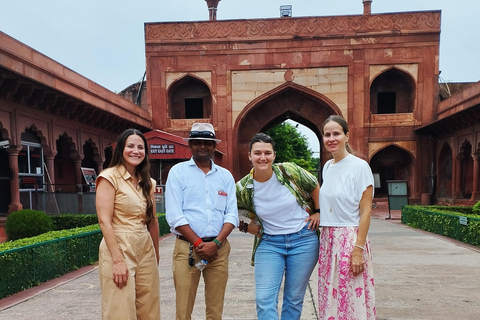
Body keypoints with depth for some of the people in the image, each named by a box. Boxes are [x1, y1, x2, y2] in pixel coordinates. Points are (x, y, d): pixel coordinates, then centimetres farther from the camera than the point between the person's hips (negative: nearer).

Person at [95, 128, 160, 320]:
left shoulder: (147, 182, 11)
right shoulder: (110, 177, -8)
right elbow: (104, 221, -14)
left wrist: (156, 254, 16)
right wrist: (118, 260, -19)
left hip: (145, 250, 6)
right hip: (119, 248, -6)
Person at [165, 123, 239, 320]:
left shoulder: (225, 176, 10)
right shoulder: (178, 172, 1)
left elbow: (232, 214, 4)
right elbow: (175, 215, -7)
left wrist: (216, 243, -10)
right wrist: (198, 243, -11)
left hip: (219, 248, 3)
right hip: (187, 247, -2)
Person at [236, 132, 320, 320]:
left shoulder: (289, 171, -12)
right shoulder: (242, 189, -11)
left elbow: (314, 186, 7)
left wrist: (318, 212, 5)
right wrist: (245, 226, -3)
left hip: (304, 239, 0)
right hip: (269, 243, 1)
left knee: (294, 298, 10)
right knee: (264, 299, -5)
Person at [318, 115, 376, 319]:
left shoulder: (359, 167, -9)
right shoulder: (327, 167, 10)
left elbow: (365, 212, -12)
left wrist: (358, 250, -16)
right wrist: (317, 214, 5)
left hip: (350, 239, -6)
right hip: (327, 240, 6)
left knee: (351, 300, 1)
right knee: (330, 299, 13)